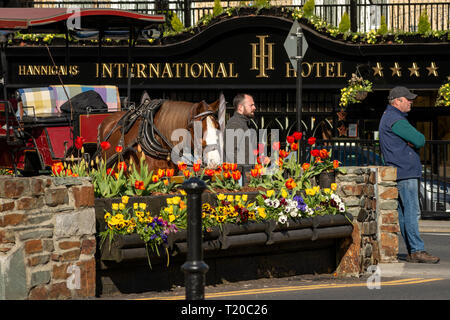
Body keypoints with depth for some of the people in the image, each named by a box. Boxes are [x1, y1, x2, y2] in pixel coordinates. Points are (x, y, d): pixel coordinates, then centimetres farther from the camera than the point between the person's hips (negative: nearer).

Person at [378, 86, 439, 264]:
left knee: (404, 213, 9)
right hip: (405, 171, -11)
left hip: (404, 171, 11)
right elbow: (420, 140, -17)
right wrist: (416, 141, 5)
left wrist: (412, 142, -2)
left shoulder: (389, 117, 22)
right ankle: (417, 250, -13)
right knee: (412, 212, -11)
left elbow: (416, 140, 20)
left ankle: (412, 252, 10)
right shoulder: (395, 120, -13)